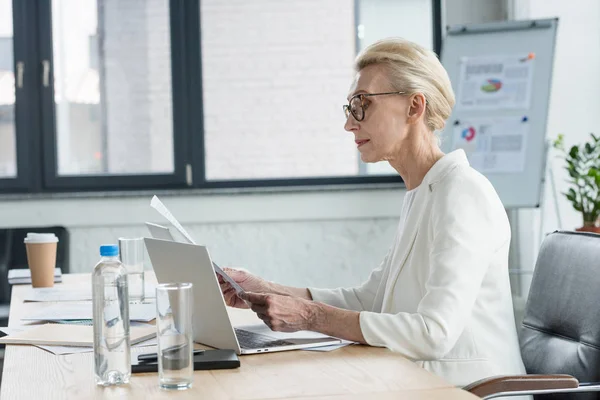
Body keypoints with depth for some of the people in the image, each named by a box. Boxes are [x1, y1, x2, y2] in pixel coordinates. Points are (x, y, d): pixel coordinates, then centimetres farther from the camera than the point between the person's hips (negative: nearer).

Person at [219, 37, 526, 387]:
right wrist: (264, 291, 5)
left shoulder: (463, 194, -15)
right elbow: (369, 299, 14)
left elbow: (434, 333, -23)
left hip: (472, 389, -7)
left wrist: (311, 316, -21)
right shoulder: (422, 194, 13)